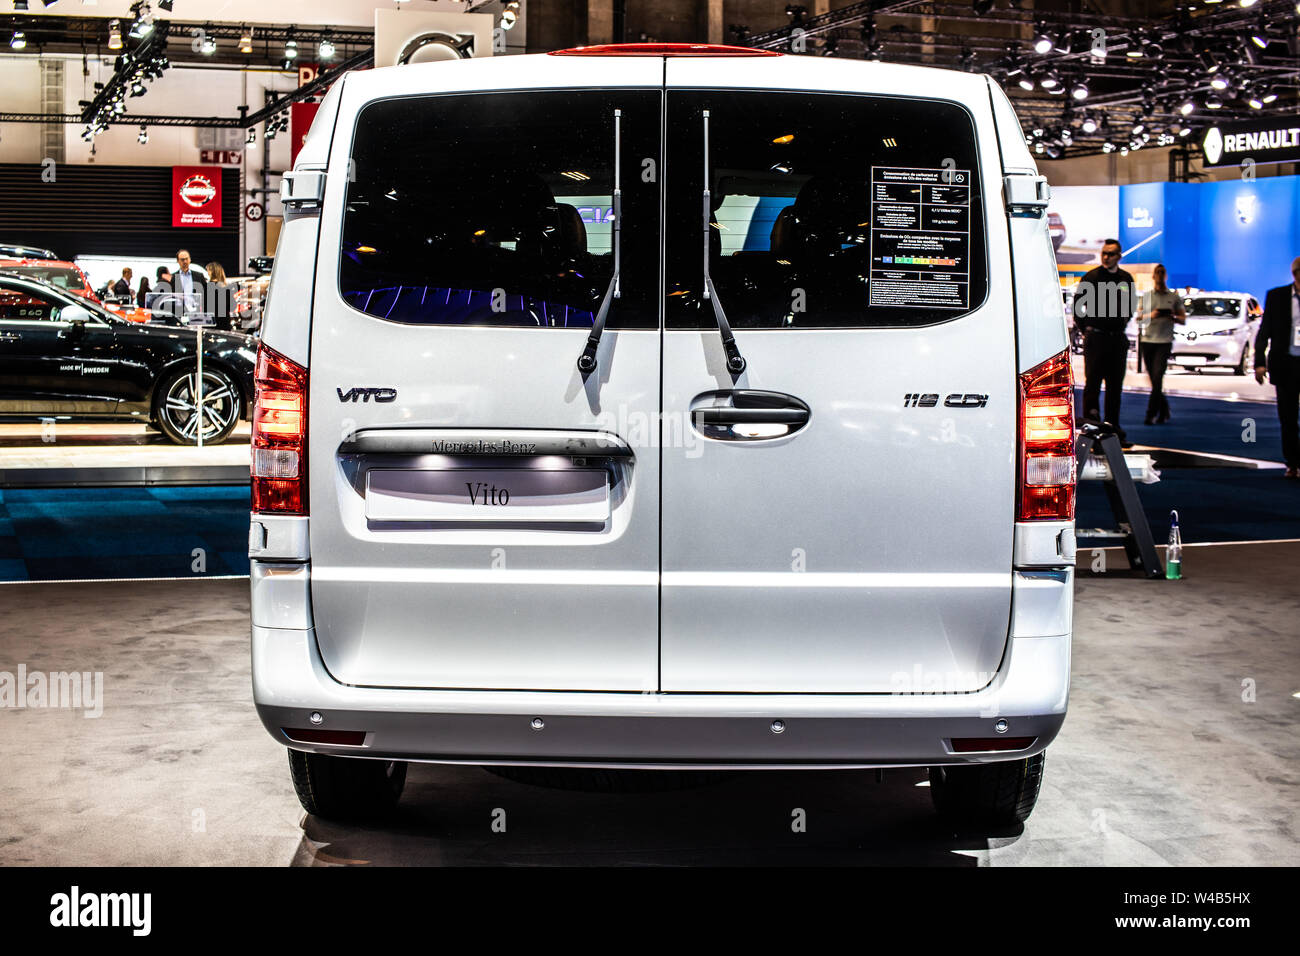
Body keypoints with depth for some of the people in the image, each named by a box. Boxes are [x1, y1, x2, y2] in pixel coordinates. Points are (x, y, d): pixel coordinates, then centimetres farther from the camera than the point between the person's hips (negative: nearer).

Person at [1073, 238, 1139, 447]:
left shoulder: (1126, 279, 9)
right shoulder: (1091, 277, -3)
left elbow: (1132, 304, 24)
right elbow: (1077, 304, 3)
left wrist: (1124, 323, 14)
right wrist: (1084, 327, 0)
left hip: (1118, 338, 4)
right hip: (1095, 337, -4)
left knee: (1115, 386, 7)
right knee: (1093, 382, -6)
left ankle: (1113, 428, 13)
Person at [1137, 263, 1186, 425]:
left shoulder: (1174, 297, 8)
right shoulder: (1146, 296, 13)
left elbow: (1184, 320, 9)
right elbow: (1138, 317, 11)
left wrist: (1173, 317, -13)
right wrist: (1150, 315, -9)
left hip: (1164, 341, -3)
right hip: (1147, 340, 3)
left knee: (1157, 377, -13)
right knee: (1154, 379, 6)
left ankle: (1151, 414, -12)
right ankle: (1164, 411, 21)